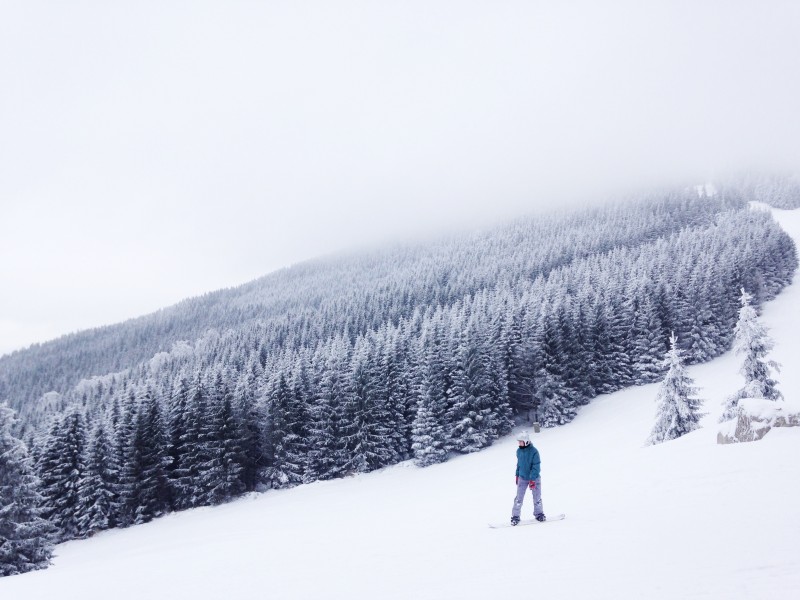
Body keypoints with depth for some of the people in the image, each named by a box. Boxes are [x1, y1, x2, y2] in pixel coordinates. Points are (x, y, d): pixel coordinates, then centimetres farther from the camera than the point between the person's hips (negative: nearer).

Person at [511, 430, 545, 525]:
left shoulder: (534, 451, -17)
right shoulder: (519, 451, -1)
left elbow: (536, 466, -17)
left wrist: (532, 479, -20)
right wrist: (517, 475, 15)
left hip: (534, 478, -3)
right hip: (522, 478, 3)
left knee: (537, 497, 7)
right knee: (519, 498, -1)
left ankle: (539, 513, 25)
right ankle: (515, 516, 6)